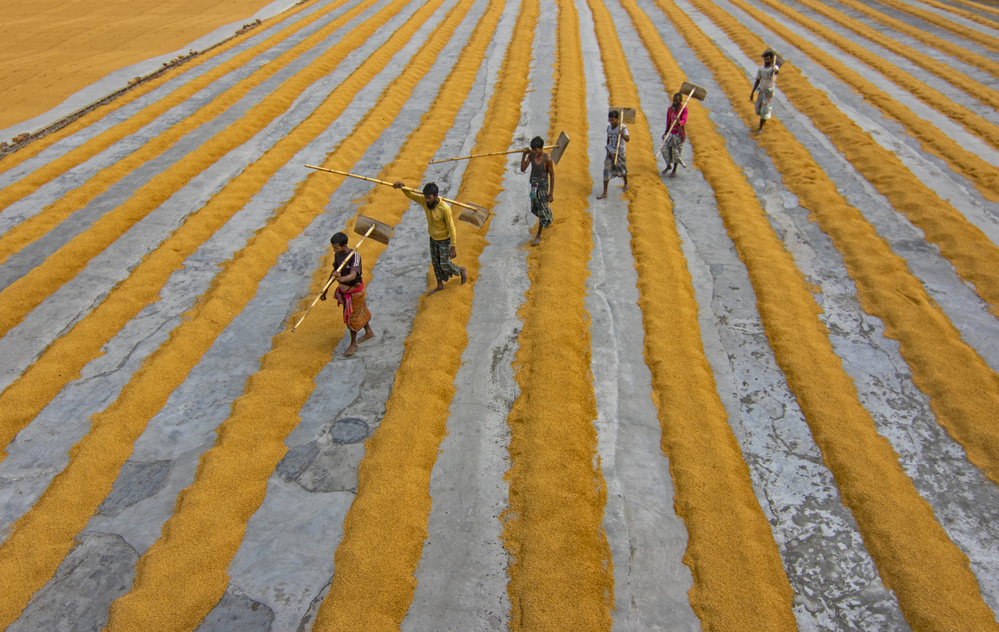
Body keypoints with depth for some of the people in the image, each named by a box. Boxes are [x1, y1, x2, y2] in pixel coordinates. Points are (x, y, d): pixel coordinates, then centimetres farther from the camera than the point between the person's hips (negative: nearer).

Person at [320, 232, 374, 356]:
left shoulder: (354, 256, -30)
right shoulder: (337, 254, -6)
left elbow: (353, 275, -43)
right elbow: (335, 271, 8)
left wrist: (341, 279, -65)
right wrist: (325, 289, 12)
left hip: (354, 291, -7)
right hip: (344, 289, 7)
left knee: (351, 316, 4)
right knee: (360, 311, 25)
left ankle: (353, 344, 23)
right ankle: (369, 332, 47)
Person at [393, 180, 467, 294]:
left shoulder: (445, 209, -33)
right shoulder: (424, 201, -17)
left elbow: (451, 228, -25)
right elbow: (410, 194, -9)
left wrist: (453, 248, -21)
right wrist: (402, 186, -33)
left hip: (445, 240, -6)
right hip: (433, 238, 6)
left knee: (445, 265, 6)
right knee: (435, 263, 19)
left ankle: (460, 270, 38)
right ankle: (440, 286, 39)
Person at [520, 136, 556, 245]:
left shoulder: (547, 159, -21)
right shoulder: (531, 155, -7)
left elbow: (552, 176, -14)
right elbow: (523, 169, -10)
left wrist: (551, 193, -13)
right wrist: (524, 155, -22)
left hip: (543, 186, -6)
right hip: (534, 185, 6)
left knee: (542, 211, 0)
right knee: (535, 209, 19)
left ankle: (538, 235, 12)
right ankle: (548, 221, 49)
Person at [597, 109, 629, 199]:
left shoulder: (622, 127, -18)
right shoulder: (609, 127, -2)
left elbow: (627, 139, -29)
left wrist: (623, 135, -48)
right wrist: (608, 148, 10)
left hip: (620, 153, -3)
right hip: (610, 152, 3)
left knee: (622, 169, 18)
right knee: (606, 171, -6)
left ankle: (626, 183, 48)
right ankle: (605, 193, -4)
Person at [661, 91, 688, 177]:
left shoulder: (684, 109, -12)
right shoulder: (670, 109, 3)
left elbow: (684, 120, -26)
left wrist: (679, 122, -49)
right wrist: (666, 132, 17)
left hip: (679, 133, -4)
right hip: (670, 132, 4)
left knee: (676, 151, 3)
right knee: (666, 149, 0)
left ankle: (674, 170, 21)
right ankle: (668, 166, 26)